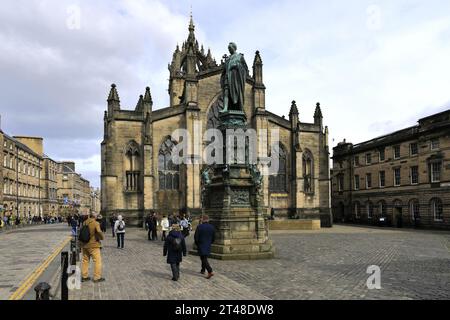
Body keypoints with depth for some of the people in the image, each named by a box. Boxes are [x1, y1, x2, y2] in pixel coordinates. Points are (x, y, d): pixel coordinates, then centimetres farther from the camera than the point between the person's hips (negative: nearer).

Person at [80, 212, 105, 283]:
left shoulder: (84, 223, 4)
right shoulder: (96, 223, -16)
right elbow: (99, 232, -24)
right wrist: (102, 237, -5)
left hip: (84, 245, 7)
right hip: (93, 245, -7)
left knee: (85, 260, 17)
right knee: (97, 260, 2)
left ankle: (84, 276, 24)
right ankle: (97, 277, 4)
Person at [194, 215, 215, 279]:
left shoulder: (199, 227, -15)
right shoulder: (212, 227, 0)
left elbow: (196, 237, -12)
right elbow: (213, 238, 6)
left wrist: (197, 243, 5)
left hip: (201, 245, -5)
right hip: (208, 246, 5)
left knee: (204, 259, -5)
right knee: (204, 258, 22)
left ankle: (210, 271, -18)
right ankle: (203, 270, 33)